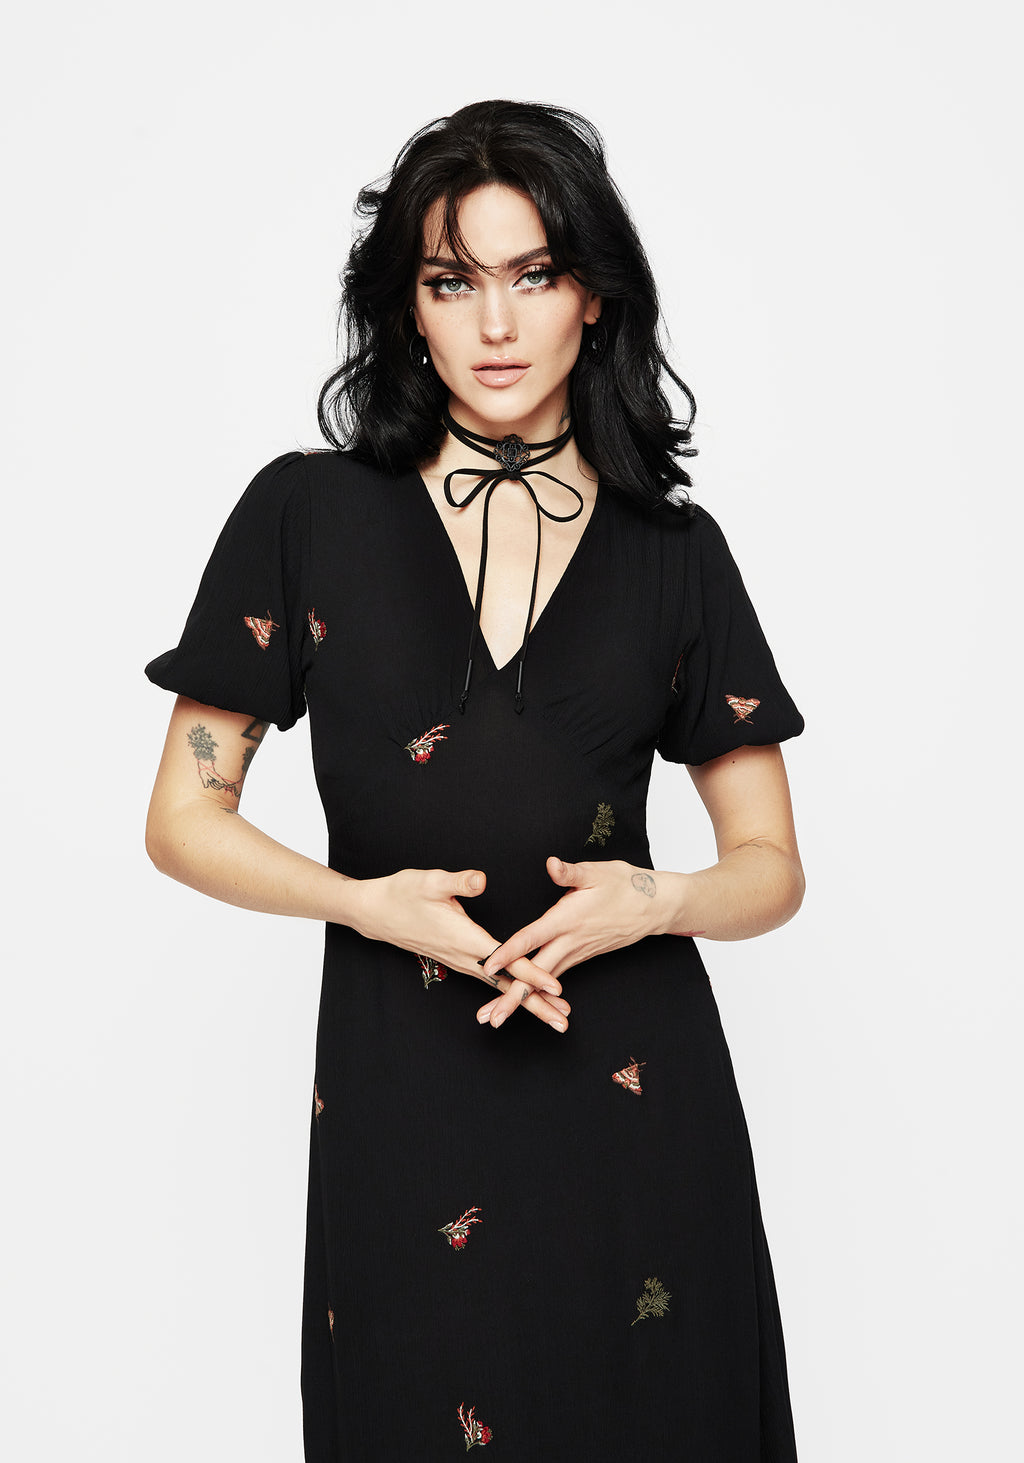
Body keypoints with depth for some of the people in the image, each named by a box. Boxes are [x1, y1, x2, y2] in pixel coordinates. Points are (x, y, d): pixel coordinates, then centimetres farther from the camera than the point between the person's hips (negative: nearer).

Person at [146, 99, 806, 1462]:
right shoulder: (308, 515, 0)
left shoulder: (673, 549, 3)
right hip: (399, 1092, -1)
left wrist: (654, 901, -15)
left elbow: (773, 867, 6)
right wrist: (367, 900, -15)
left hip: (634, 1096, 1)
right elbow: (184, 819, 2)